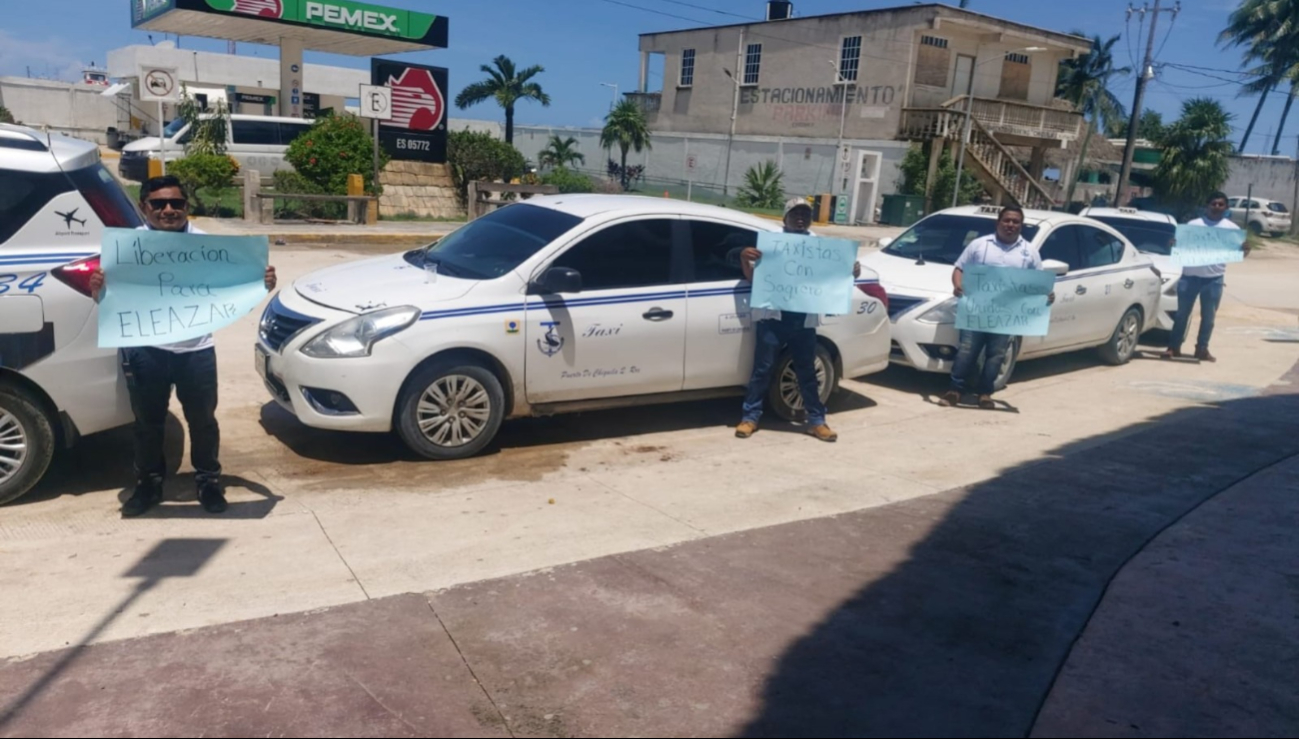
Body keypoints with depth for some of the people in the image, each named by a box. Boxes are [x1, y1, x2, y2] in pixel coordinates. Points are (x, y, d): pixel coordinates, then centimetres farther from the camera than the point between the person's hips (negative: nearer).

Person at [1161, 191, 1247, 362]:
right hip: (1190, 275, 0)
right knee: (1182, 312, 3)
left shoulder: (1231, 228, 7)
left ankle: (1202, 349, 16)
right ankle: (1174, 347, 9)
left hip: (1214, 278, 1)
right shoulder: (1193, 224, 7)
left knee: (1208, 316, 6)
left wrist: (1246, 249, -16)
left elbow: (1239, 252, 7)